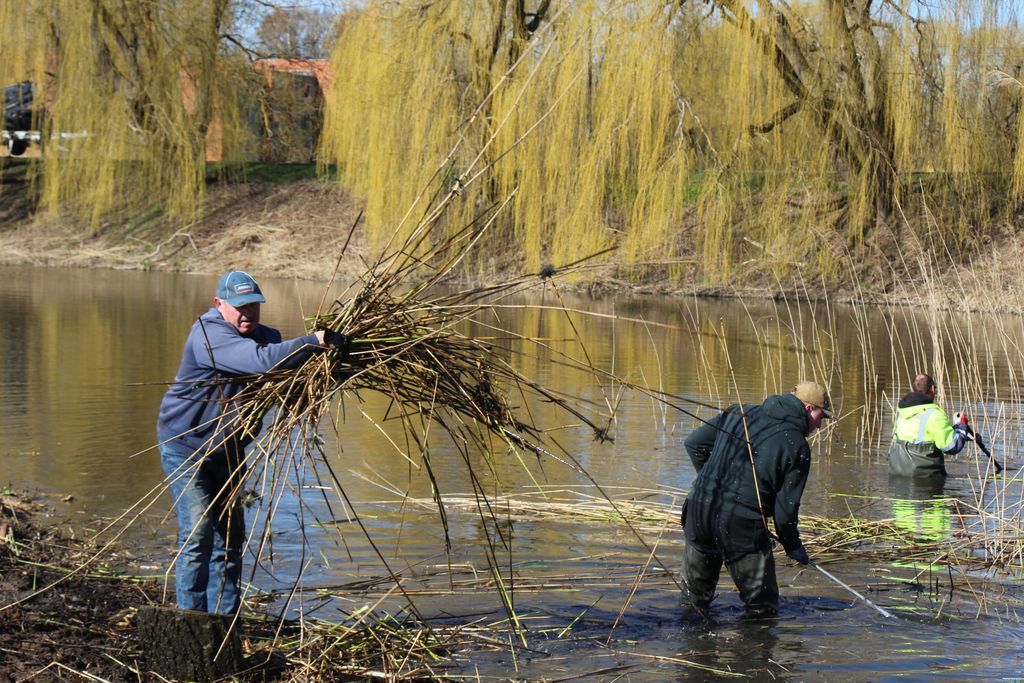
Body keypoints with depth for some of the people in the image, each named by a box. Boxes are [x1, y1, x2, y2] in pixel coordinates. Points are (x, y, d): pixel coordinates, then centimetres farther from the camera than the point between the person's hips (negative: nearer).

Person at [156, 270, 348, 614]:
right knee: (198, 532, -14)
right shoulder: (209, 334, -25)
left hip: (226, 450, 8)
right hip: (185, 445, -8)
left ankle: (224, 620, 15)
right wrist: (317, 340, -42)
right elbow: (263, 360, -39)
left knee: (229, 533, 8)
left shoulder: (264, 335, 3)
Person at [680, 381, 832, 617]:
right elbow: (786, 506, -3)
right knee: (763, 609, 8)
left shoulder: (740, 413, 13)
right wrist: (793, 546, 13)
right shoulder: (797, 448, -2)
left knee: (693, 598, 20)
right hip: (742, 524, -5)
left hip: (699, 508, 5)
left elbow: (693, 443, 15)